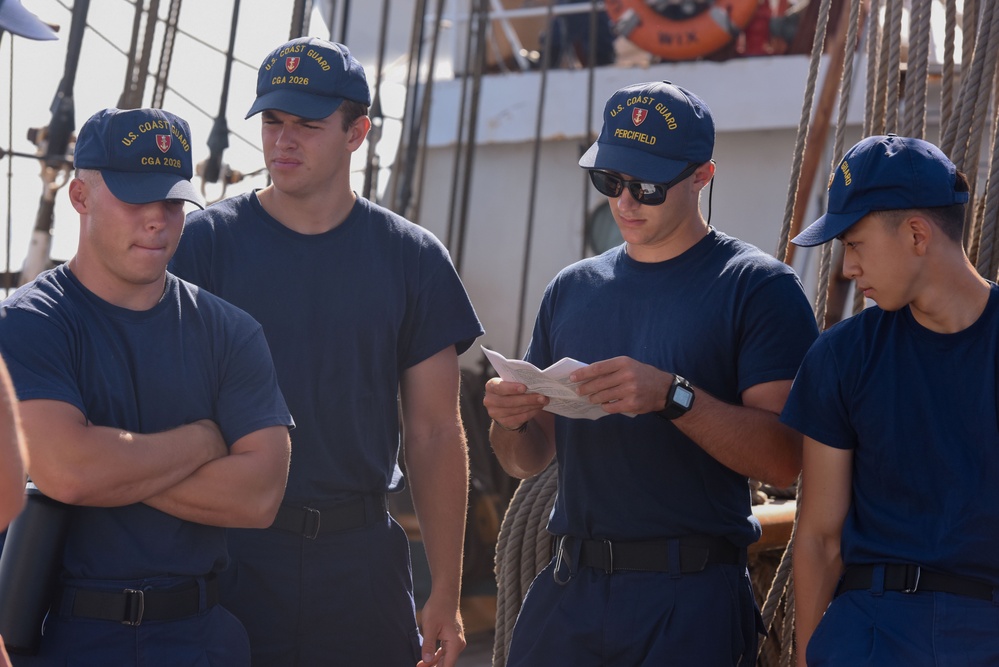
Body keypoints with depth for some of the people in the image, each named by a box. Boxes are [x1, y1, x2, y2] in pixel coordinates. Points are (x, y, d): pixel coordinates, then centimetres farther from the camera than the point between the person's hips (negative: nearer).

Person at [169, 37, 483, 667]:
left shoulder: (412, 257, 6)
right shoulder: (202, 242, 1)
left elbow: (435, 433, 7)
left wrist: (446, 593, 3)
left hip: (363, 561, 2)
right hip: (228, 553, -2)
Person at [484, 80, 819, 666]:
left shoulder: (757, 286, -4)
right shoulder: (573, 289, 13)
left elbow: (783, 460, -14)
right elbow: (529, 460, 17)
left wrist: (672, 395, -25)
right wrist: (511, 421, -5)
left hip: (692, 598, -4)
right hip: (568, 591, 5)